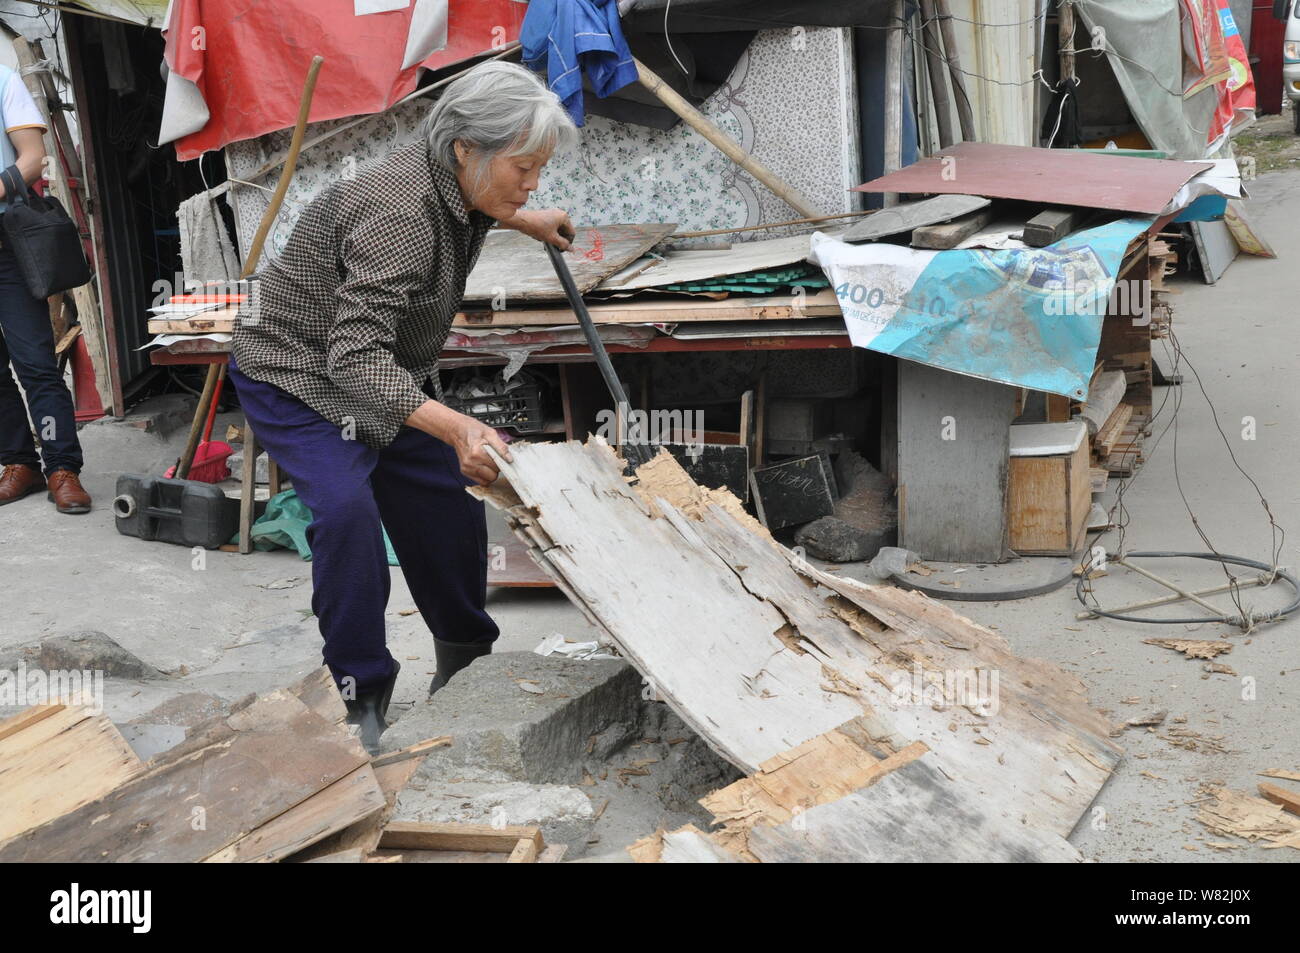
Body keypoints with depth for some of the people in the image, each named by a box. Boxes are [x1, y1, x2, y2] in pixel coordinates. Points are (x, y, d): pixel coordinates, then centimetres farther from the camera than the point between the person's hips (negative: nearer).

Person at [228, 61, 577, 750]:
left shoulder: (453, 181, -9)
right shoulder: (399, 215, -36)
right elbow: (354, 355, -44)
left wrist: (524, 221, 27)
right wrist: (453, 427, -57)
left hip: (387, 371, 9)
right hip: (298, 372, -8)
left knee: (446, 503, 8)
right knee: (347, 509, -28)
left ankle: (463, 666, 27)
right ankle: (360, 695, -13)